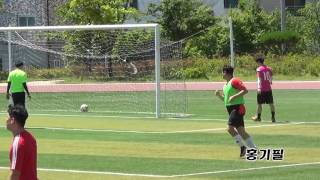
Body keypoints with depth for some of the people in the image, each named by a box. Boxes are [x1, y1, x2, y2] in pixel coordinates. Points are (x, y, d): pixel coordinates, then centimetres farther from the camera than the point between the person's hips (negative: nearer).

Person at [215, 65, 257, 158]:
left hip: (237, 108, -10)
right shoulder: (226, 85, 19)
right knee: (241, 131, 8)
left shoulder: (234, 81, -10)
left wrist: (234, 96, -24)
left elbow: (245, 90, -19)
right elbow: (226, 99, 26)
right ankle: (254, 148, 12)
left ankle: (242, 147, -9)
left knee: (230, 128, -18)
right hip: (231, 109, 10)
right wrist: (219, 95, 10)